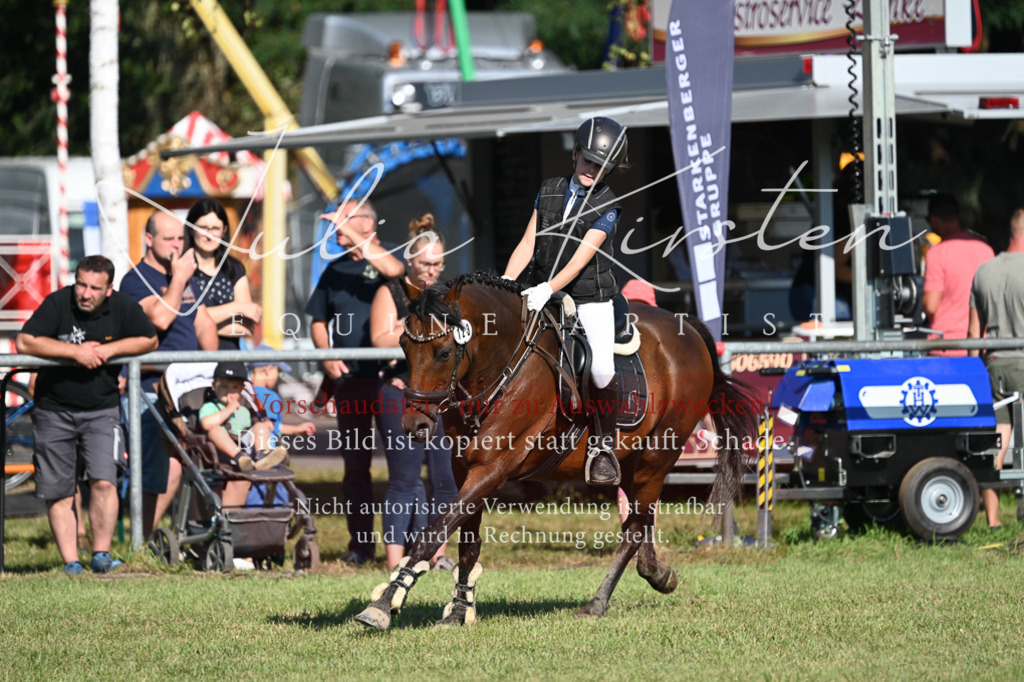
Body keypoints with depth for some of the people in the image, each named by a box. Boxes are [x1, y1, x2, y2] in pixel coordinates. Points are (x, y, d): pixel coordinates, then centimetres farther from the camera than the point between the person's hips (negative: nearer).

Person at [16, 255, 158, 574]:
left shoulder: (123, 307, -6)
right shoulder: (58, 303, -12)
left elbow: (150, 341, 5)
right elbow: (25, 343, -18)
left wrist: (110, 349, -11)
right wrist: (75, 351, -21)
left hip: (101, 410, 0)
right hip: (53, 410, 0)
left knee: (103, 482, -15)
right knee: (58, 493, 1)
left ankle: (101, 554, -4)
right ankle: (70, 563, 7)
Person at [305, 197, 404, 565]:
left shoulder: (388, 254, 1)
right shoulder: (336, 270, 16)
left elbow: (394, 269, -24)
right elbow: (319, 321, 21)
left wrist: (352, 235, -23)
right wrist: (327, 356, 2)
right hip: (350, 379, 5)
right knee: (355, 462, 6)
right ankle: (360, 542, 11)